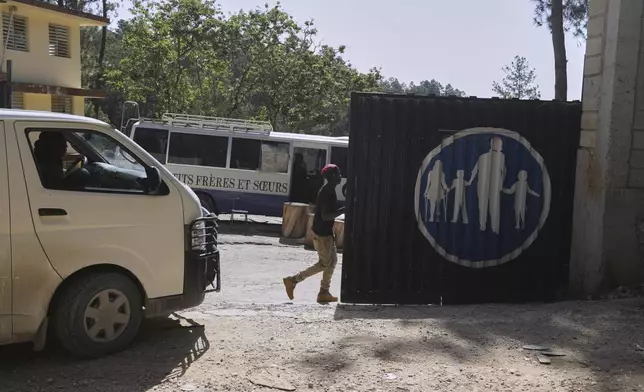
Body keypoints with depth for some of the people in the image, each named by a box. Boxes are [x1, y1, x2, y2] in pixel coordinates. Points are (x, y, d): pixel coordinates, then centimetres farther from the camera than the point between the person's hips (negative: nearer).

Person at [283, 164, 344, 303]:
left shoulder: (328, 190, 10)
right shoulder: (327, 192, -21)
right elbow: (325, 216, -27)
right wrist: (343, 210, -24)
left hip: (325, 231, 10)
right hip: (322, 233, -10)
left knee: (332, 260, 12)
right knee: (325, 263, -2)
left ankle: (324, 292, 16)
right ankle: (293, 280, 2)